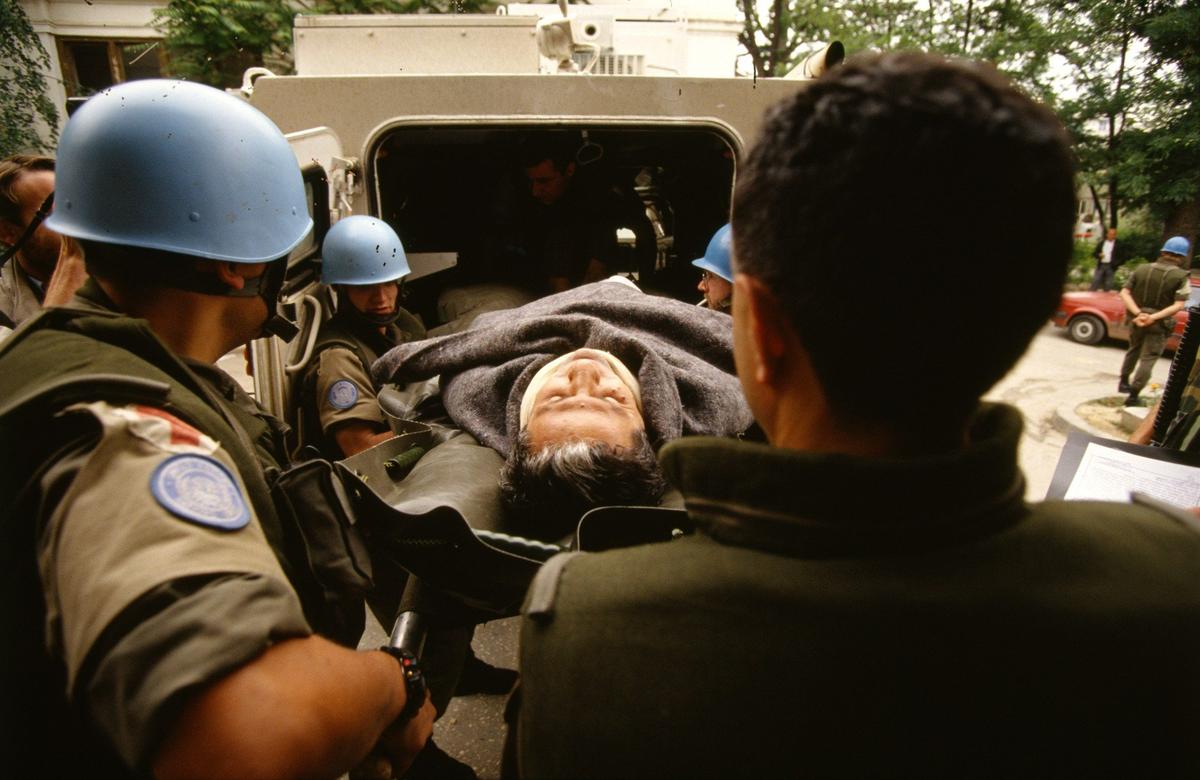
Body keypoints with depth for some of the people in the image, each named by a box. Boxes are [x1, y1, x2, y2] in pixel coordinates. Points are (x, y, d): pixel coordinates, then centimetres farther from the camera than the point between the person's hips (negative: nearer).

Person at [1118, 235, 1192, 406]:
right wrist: (1154, 317, -20)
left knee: (1134, 350, 26)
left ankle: (1124, 382, 36)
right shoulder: (1181, 276, -10)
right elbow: (1179, 305, -18)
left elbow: (1124, 293, -10)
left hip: (1137, 320, 3)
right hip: (1159, 324, -3)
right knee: (1148, 359, 4)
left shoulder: (1141, 269, -2)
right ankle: (1133, 395, 1)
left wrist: (1138, 313, -16)